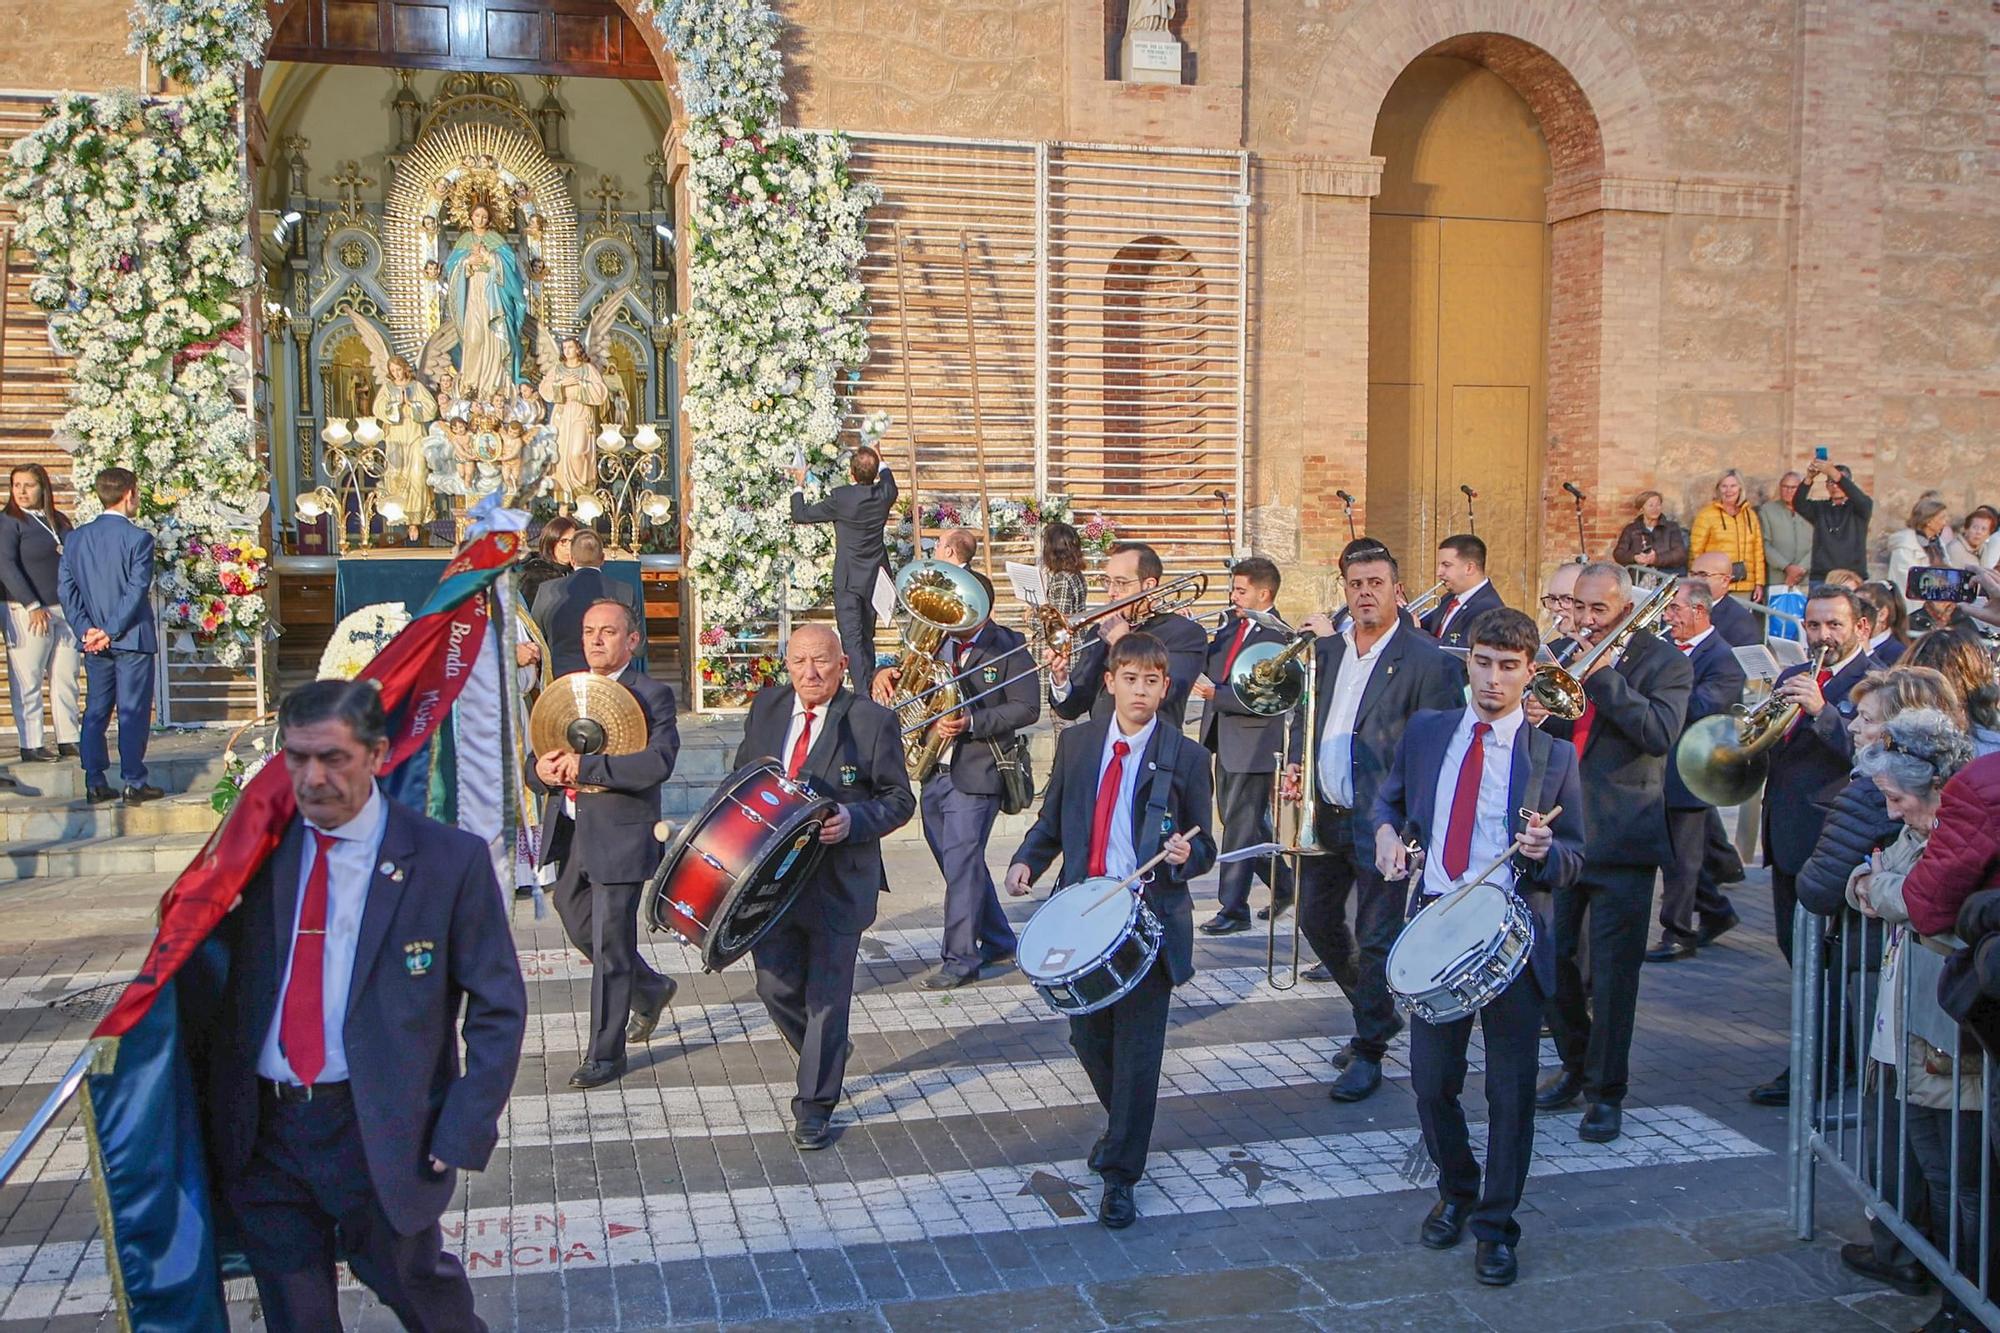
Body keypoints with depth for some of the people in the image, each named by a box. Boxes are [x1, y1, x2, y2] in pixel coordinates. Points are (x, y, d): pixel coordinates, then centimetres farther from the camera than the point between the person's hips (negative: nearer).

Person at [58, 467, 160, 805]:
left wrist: (86, 630, -1)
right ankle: (134, 783, 2)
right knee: (133, 712, 0)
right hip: (132, 639, -5)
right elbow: (136, 590, -17)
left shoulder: (76, 538, 7)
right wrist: (111, 631, -12)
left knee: (95, 711, 11)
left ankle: (95, 784, 12)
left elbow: (65, 588, 3)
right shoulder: (138, 537, -11)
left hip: (93, 642, 5)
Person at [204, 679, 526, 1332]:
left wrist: (460, 1136, -12)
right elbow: (224, 983, 11)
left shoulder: (450, 859, -9)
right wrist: (212, 1112, 2)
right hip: (261, 1130, 3)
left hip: (380, 1133, -3)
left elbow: (498, 1008, -7)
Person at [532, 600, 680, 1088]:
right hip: (568, 833, 7)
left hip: (620, 838, -7)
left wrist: (585, 766, -25)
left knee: (610, 947, -1)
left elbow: (658, 763, -23)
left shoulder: (652, 695, -9)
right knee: (580, 928, 19)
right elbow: (541, 753, 15)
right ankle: (650, 990, 44)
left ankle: (605, 1055, 13)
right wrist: (542, 768, -9)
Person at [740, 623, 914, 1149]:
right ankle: (828, 1052, 38)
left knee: (826, 996, 3)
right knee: (776, 986, 8)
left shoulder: (872, 720, -8)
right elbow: (742, 778, 18)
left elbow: (900, 799, -4)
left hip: (838, 882, -4)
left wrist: (853, 820, -22)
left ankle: (814, 1109, 17)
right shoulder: (766, 707, 5)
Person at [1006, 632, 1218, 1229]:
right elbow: (1051, 820, 12)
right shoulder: (1076, 743, 6)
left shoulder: (1185, 757, -3)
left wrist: (1186, 854, -22)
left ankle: (1120, 1174, 10)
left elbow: (1203, 846, 1)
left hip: (1151, 917, -4)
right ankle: (1124, 1126, 42)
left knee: (1137, 1048, -1)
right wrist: (1027, 860, -6)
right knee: (1086, 1035, 14)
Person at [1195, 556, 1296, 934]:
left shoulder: (1277, 636, -15)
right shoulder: (1230, 626, 10)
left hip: (1253, 743, -9)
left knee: (1241, 824, -2)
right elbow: (1205, 664, 11)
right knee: (1240, 819, 18)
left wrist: (1216, 695, -22)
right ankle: (1283, 885, 34)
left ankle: (1233, 909, 7)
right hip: (1224, 739, 9)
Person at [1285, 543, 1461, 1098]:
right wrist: (1297, 764, 2)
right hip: (1325, 814, 7)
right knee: (1316, 919, 15)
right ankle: (1378, 1015, 35)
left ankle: (1369, 1053, 16)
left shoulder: (1428, 661, -10)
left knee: (1375, 938, 1)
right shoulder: (1325, 650, 8)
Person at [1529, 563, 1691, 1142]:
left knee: (1612, 972, 0)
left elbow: (1660, 733, -18)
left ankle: (1607, 1092, 13)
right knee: (1550, 959, 11)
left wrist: (1604, 675, -19)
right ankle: (1575, 1064, 31)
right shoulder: (1563, 659, 11)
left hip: (1619, 838, -5)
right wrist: (1535, 719, -11)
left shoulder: (1664, 663, -3)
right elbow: (1542, 731, 12)